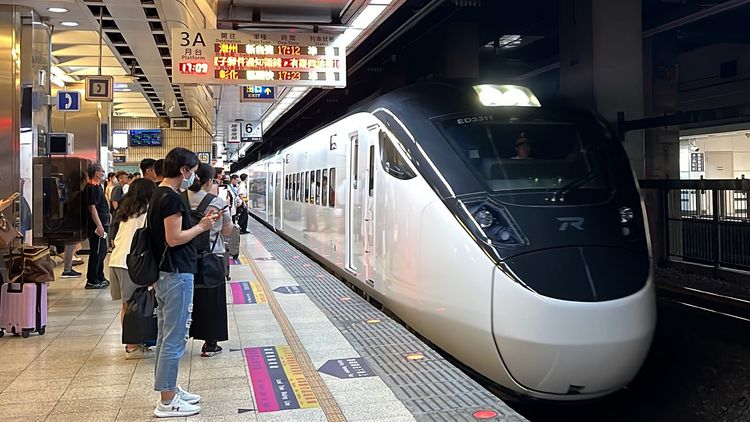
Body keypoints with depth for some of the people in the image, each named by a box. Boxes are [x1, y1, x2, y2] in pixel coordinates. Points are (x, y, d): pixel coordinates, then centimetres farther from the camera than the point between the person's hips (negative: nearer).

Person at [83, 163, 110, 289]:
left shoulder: (97, 186, 16)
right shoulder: (91, 188, -16)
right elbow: (92, 207, -22)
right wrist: (99, 225, -25)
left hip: (102, 224, 11)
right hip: (97, 226, -11)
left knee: (102, 251, 17)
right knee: (96, 253, -5)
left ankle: (100, 278, 26)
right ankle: (92, 281, 1)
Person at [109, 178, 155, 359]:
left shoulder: (125, 210, 18)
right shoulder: (147, 210, -4)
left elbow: (115, 236, 22)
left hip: (116, 259, 7)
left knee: (126, 304, 12)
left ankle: (131, 342, 20)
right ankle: (132, 347, -1)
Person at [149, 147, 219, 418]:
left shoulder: (158, 195, 13)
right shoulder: (172, 197, -17)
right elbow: (174, 238, -21)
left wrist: (200, 223, 9)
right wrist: (201, 227, -9)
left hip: (163, 273, 11)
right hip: (176, 274, -10)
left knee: (166, 337, 16)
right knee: (174, 339, -3)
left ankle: (169, 390, 27)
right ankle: (167, 402, 4)